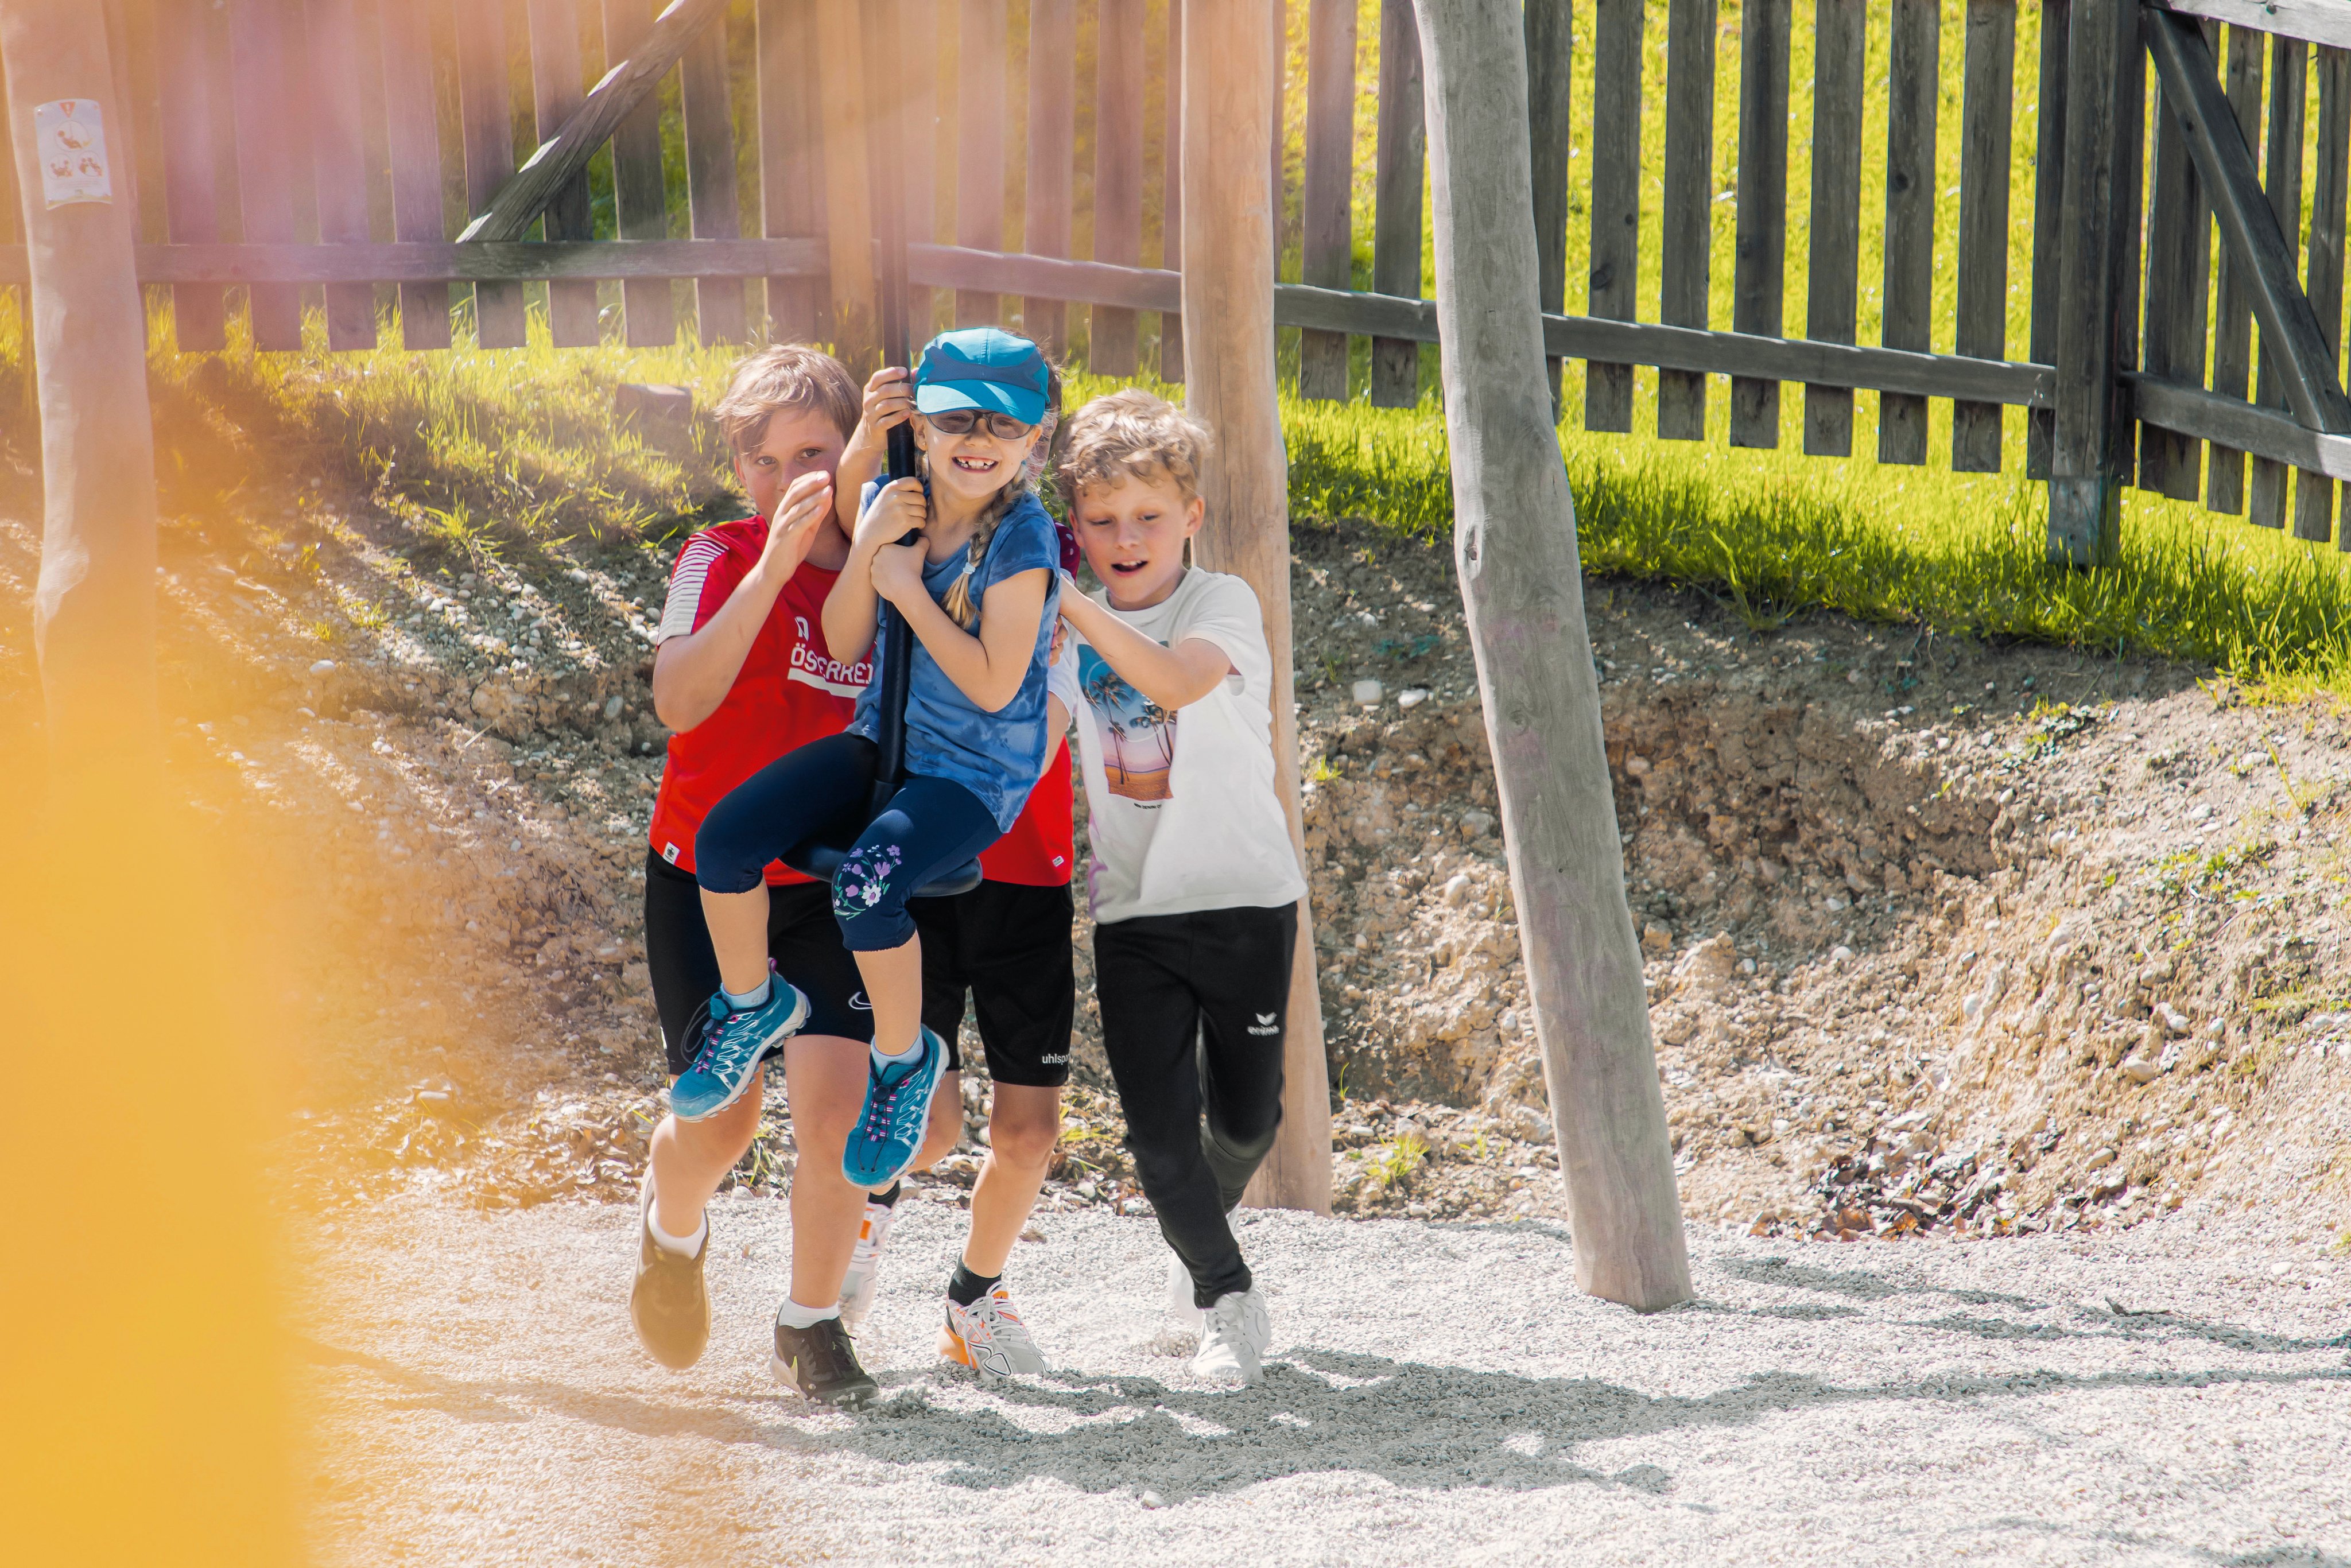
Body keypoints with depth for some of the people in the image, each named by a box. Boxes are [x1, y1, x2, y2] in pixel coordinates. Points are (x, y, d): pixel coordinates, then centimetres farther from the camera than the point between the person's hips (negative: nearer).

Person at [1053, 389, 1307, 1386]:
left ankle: (1202, 1233, 39)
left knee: (1244, 1117, 7)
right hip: (1133, 911, 2)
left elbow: (1176, 678, -31)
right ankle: (1225, 1295, 14)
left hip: (1244, 899, -2)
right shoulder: (1066, 625, 4)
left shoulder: (1223, 604, -9)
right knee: (1157, 1129, -7)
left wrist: (1073, 605, -39)